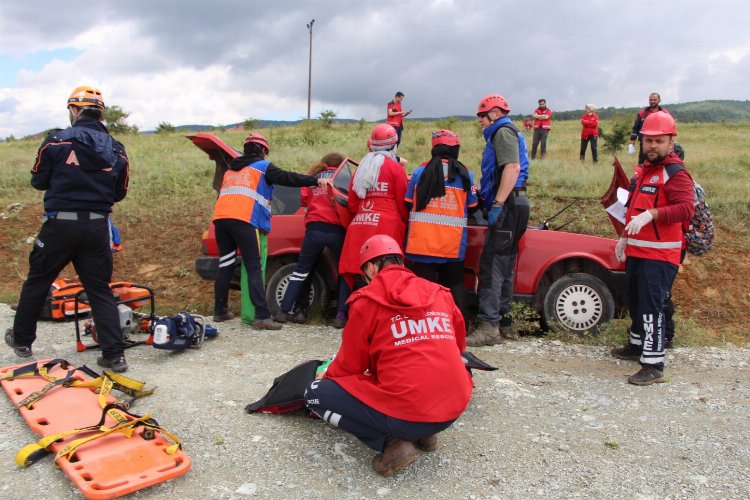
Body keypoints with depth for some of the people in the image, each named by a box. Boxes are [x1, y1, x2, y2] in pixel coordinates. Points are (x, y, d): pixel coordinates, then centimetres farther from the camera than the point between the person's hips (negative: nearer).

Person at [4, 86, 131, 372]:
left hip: (60, 224, -2)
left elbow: (38, 182, 4)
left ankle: (21, 340, 35)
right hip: (97, 227, 2)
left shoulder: (56, 141, -6)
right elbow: (119, 193, 9)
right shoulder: (116, 150, 4)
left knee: (37, 283, 18)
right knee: (100, 290, 7)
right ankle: (114, 355, 2)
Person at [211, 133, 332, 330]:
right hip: (243, 220, -6)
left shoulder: (231, 170, 30)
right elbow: (287, 178, -2)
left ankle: (220, 311, 21)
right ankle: (262, 316, -14)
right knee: (254, 268, -8)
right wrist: (316, 180, -4)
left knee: (225, 266, 14)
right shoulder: (263, 166, 10)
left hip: (220, 217, 7)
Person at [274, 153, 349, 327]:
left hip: (314, 229, 3)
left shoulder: (312, 178, 19)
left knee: (302, 270, 15)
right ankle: (341, 315, -1)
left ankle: (284, 310, 12)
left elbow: (304, 200, 10)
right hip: (337, 230, -2)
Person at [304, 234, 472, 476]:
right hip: (455, 410, 7)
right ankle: (424, 433, 17)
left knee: (315, 394, 8)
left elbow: (349, 365, 4)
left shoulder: (367, 301, -3)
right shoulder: (441, 294, 10)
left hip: (406, 414, -6)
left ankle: (390, 443, -2)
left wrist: (326, 378, 25)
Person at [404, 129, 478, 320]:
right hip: (453, 244, 1)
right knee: (455, 284, 16)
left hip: (422, 241, 0)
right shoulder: (465, 175, 0)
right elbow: (472, 208, 8)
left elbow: (408, 204, 5)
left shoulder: (420, 172, 0)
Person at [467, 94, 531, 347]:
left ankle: (488, 326, -15)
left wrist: (497, 204, -26)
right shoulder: (502, 133, 25)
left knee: (492, 266, -14)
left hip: (508, 206, -11)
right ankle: (504, 323, 19)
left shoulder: (503, 132, -6)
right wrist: (484, 193, 25)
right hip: (512, 206, 11)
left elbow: (512, 167, -21)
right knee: (503, 266, 13)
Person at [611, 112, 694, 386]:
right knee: (635, 301, 20)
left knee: (651, 306, -11)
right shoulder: (644, 169, 18)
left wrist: (651, 214, -34)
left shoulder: (675, 173, -12)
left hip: (659, 254, -9)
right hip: (636, 251, 9)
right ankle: (638, 345, 38)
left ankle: (654, 365, -6)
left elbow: (686, 208, -25)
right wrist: (625, 237, 24)